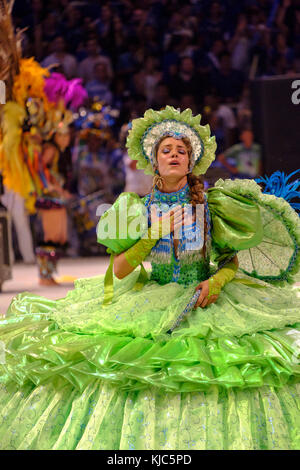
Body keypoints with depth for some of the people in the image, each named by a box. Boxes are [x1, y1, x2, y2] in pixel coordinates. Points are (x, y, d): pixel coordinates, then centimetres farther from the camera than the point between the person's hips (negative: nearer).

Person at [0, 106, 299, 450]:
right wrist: (154, 235, -13)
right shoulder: (142, 210, -1)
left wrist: (217, 281, -16)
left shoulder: (210, 206, -3)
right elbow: (119, 270, -5)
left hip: (202, 302, -1)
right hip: (151, 305, 1)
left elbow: (233, 259, 5)